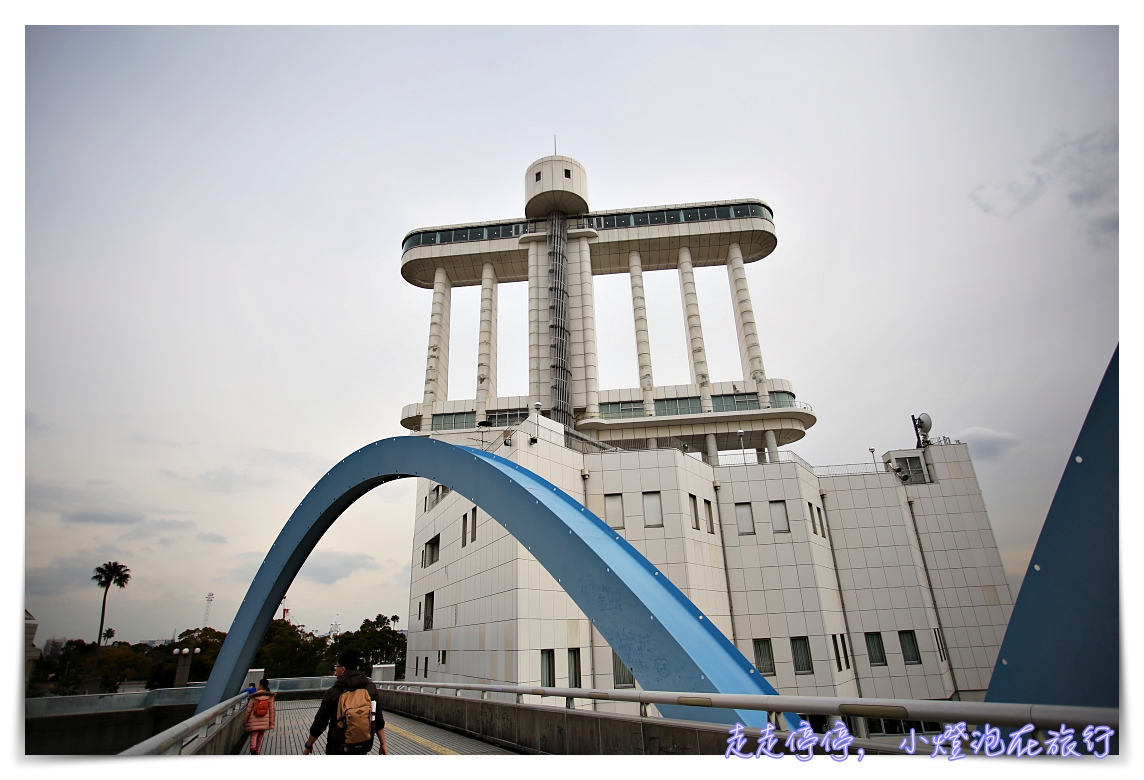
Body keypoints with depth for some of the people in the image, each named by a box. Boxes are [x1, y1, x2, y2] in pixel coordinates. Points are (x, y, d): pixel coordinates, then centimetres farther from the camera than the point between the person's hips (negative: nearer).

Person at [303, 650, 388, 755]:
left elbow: (319, 724, -5)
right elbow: (378, 720, -3)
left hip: (339, 748, -2)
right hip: (364, 745, 2)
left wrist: (308, 746, 11)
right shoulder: (371, 688, -7)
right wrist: (383, 744, 6)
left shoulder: (333, 693, -13)